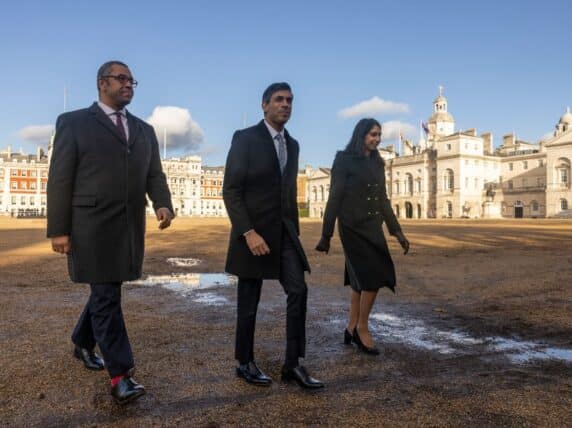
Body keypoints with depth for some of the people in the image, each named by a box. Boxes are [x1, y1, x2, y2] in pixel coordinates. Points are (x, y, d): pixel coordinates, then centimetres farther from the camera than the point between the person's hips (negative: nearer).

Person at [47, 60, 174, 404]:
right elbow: (60, 178, -3)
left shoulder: (144, 129, 16)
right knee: (106, 297, -4)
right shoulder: (74, 122, 2)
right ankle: (121, 375, 2)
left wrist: (163, 204, -10)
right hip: (93, 225, -5)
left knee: (107, 291, 17)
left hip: (130, 227, 5)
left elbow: (154, 174, 11)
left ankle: (83, 342, 41)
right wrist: (59, 229, -8)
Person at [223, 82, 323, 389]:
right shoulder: (245, 138, -6)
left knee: (298, 292, -2)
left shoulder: (292, 144, 13)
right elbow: (230, 190, -12)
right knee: (249, 301, 5)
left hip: (284, 232, 6)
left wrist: (295, 231, 15)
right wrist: (248, 232, -20)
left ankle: (293, 364, 9)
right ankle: (245, 364, 22)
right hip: (254, 232, -6)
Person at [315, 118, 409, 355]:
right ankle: (362, 328, 7)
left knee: (362, 279, 9)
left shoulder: (377, 163, 13)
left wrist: (397, 231, 11)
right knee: (374, 275, -10)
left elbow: (383, 199, 15)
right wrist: (326, 235, -11)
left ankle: (352, 329, 21)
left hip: (373, 228, 7)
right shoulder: (344, 160, -6)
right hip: (352, 228, -7)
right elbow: (334, 198, -9)